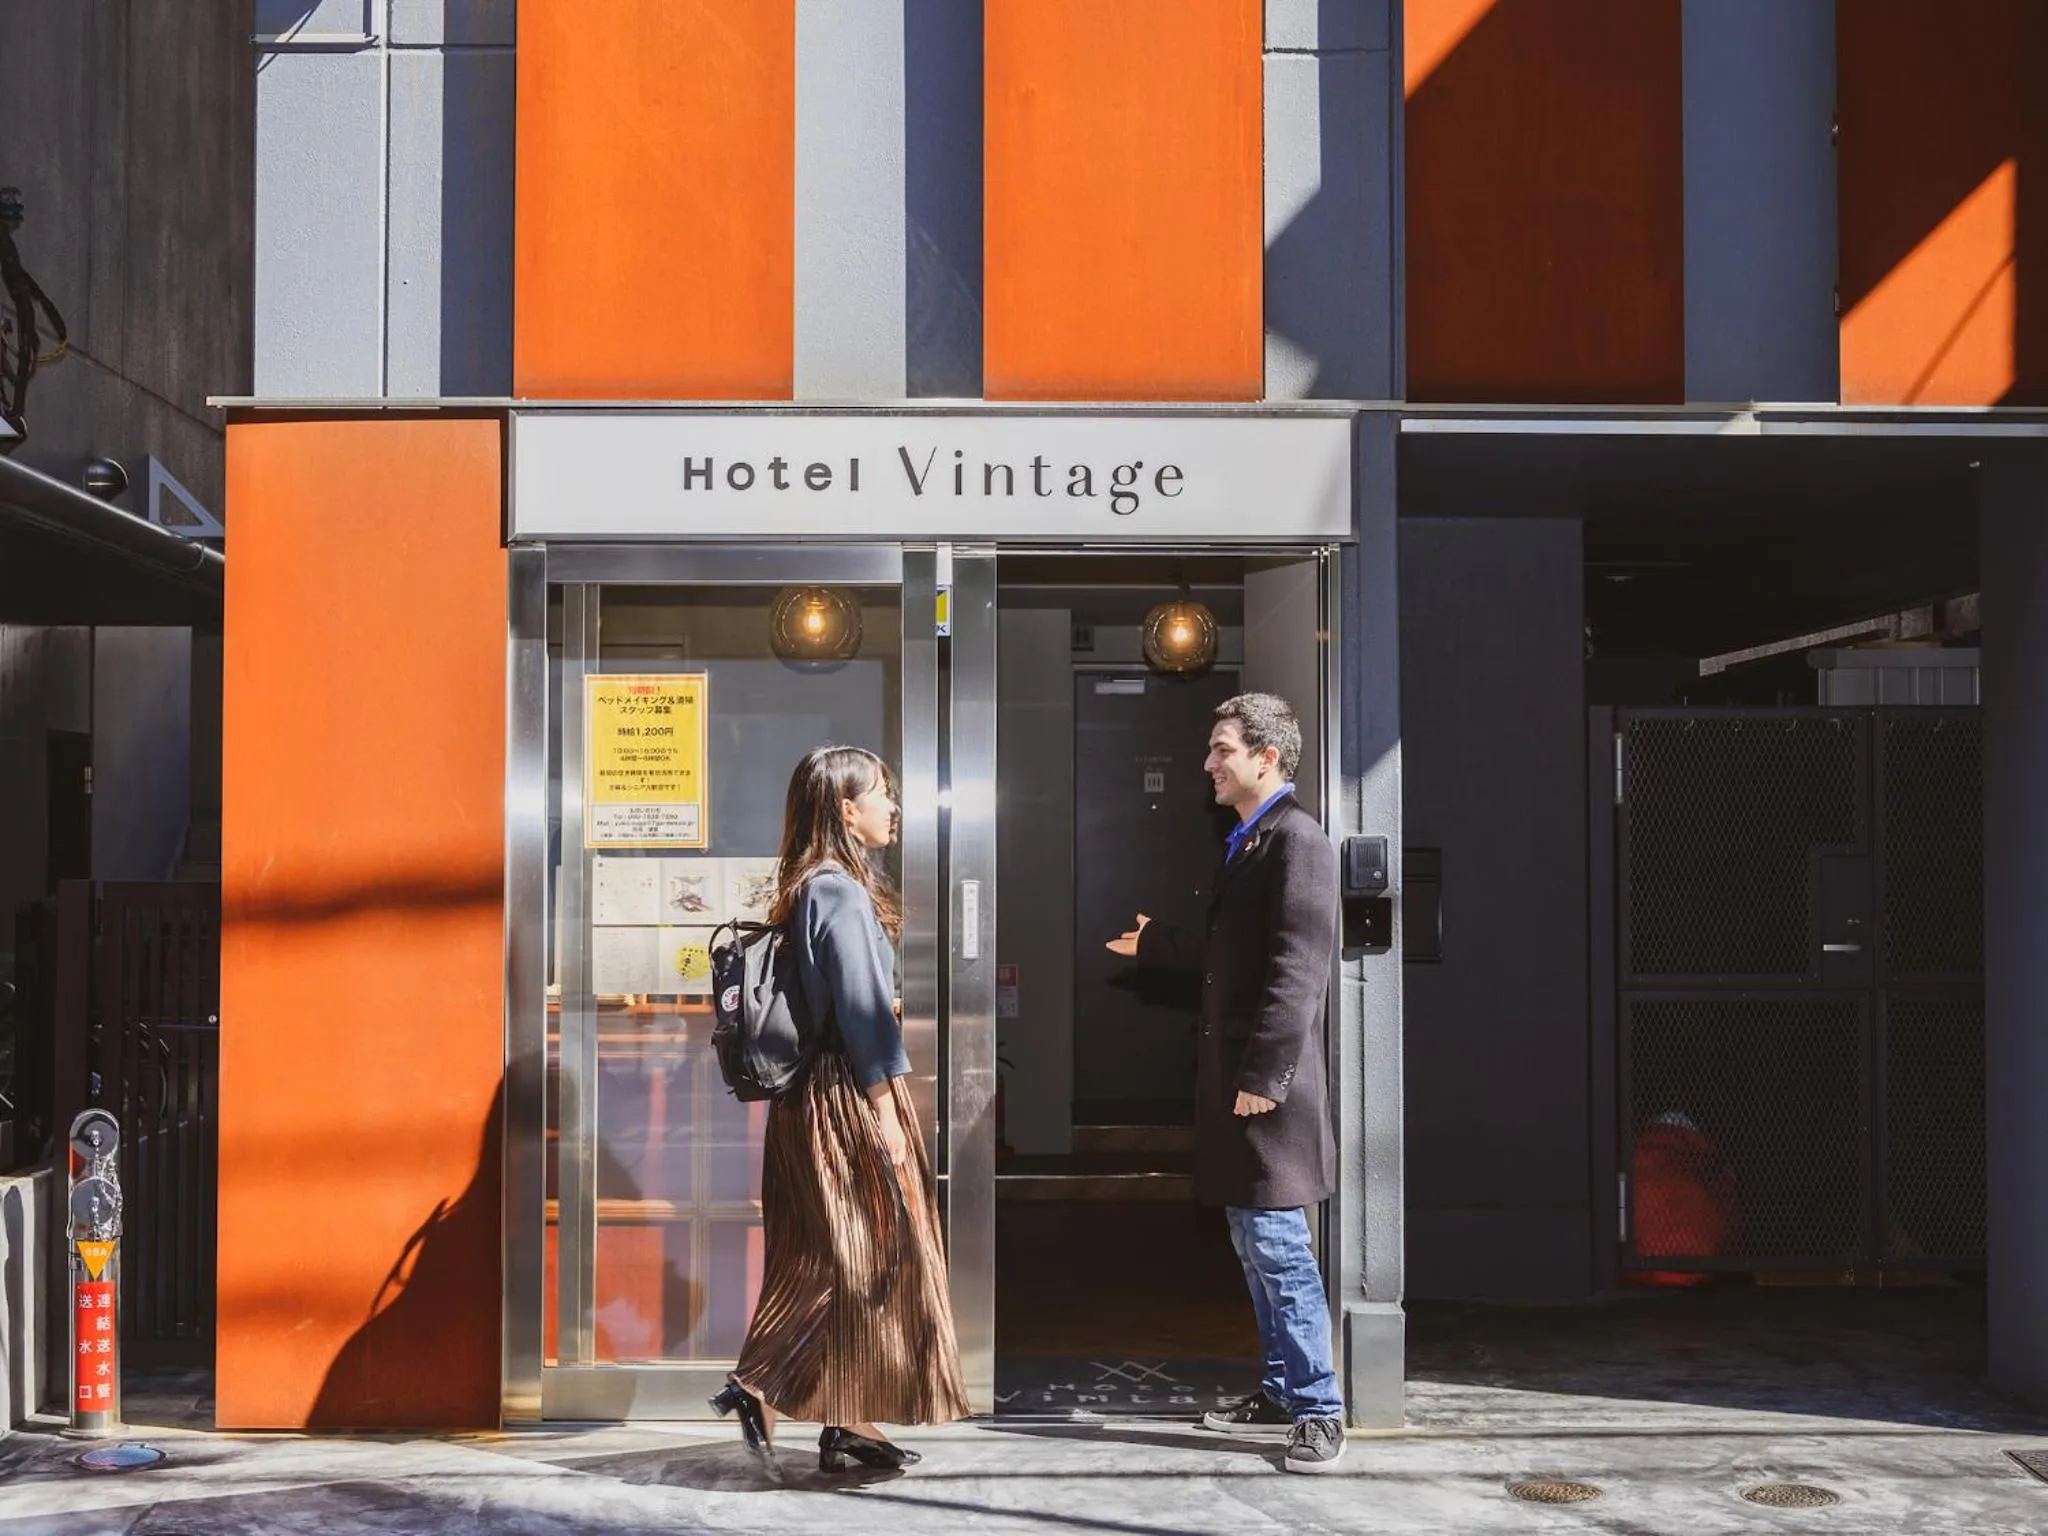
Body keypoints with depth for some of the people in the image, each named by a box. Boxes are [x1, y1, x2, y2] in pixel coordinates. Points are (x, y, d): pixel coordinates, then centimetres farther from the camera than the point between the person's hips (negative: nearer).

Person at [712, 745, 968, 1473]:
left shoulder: (810, 890, 13)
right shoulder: (843, 895, -16)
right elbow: (862, 1010, -19)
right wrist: (885, 1113, -16)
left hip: (812, 1098, 9)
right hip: (849, 1098, -9)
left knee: (826, 1262, 11)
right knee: (861, 1260, -2)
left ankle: (843, 1424, 16)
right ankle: (759, 1384, -5)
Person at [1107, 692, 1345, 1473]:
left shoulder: (1295, 840, -14)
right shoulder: (1248, 841, 15)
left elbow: (1297, 968, -21)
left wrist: (1262, 1076, -24)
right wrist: (1154, 944, 32)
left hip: (1266, 1083, -10)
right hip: (1234, 1075, 10)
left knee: (1276, 1243, -7)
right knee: (1253, 1240, 15)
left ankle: (1318, 1410, 2)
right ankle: (1282, 1391, 25)